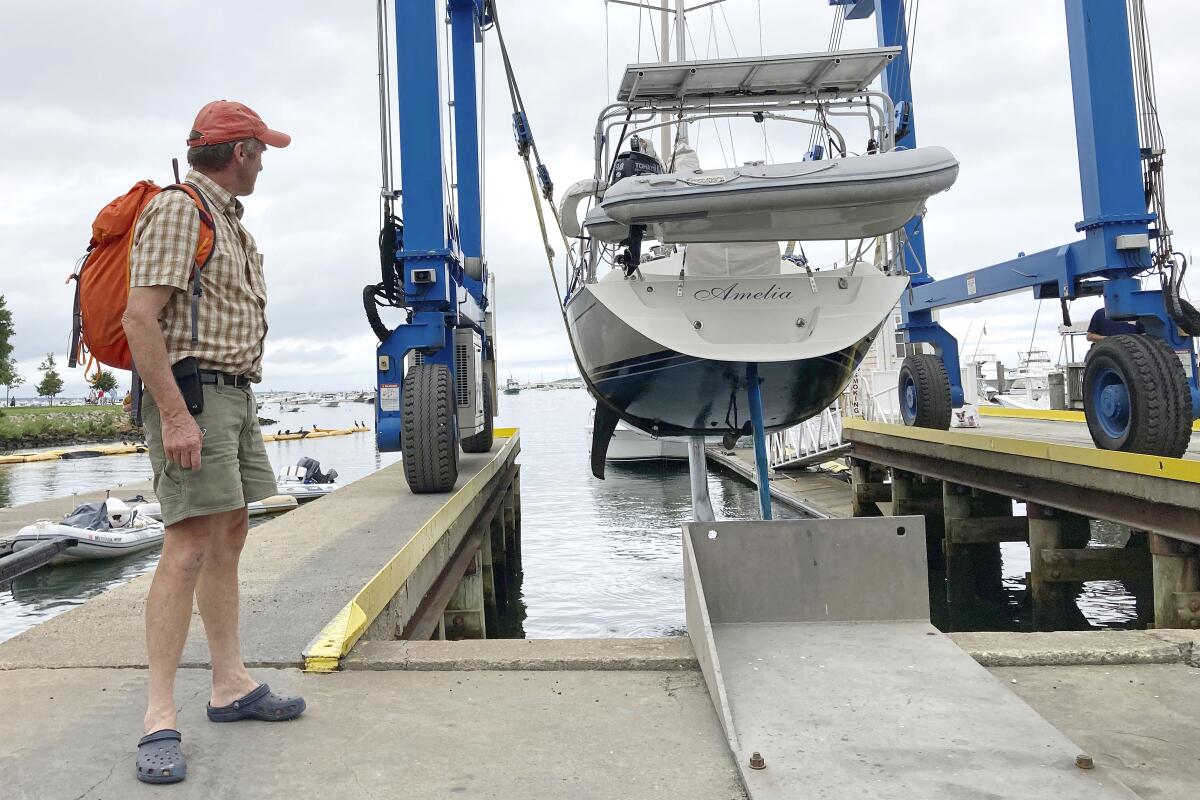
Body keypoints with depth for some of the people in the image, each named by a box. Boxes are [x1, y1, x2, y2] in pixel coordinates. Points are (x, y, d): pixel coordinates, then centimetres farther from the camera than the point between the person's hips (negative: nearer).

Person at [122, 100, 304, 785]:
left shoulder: (233, 223, 20)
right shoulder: (177, 211, -9)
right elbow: (141, 318, -18)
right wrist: (174, 415, -23)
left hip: (236, 395, 10)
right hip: (192, 392, -10)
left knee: (230, 540, 10)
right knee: (190, 544, -12)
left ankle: (232, 686, 19)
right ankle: (161, 719, -6)